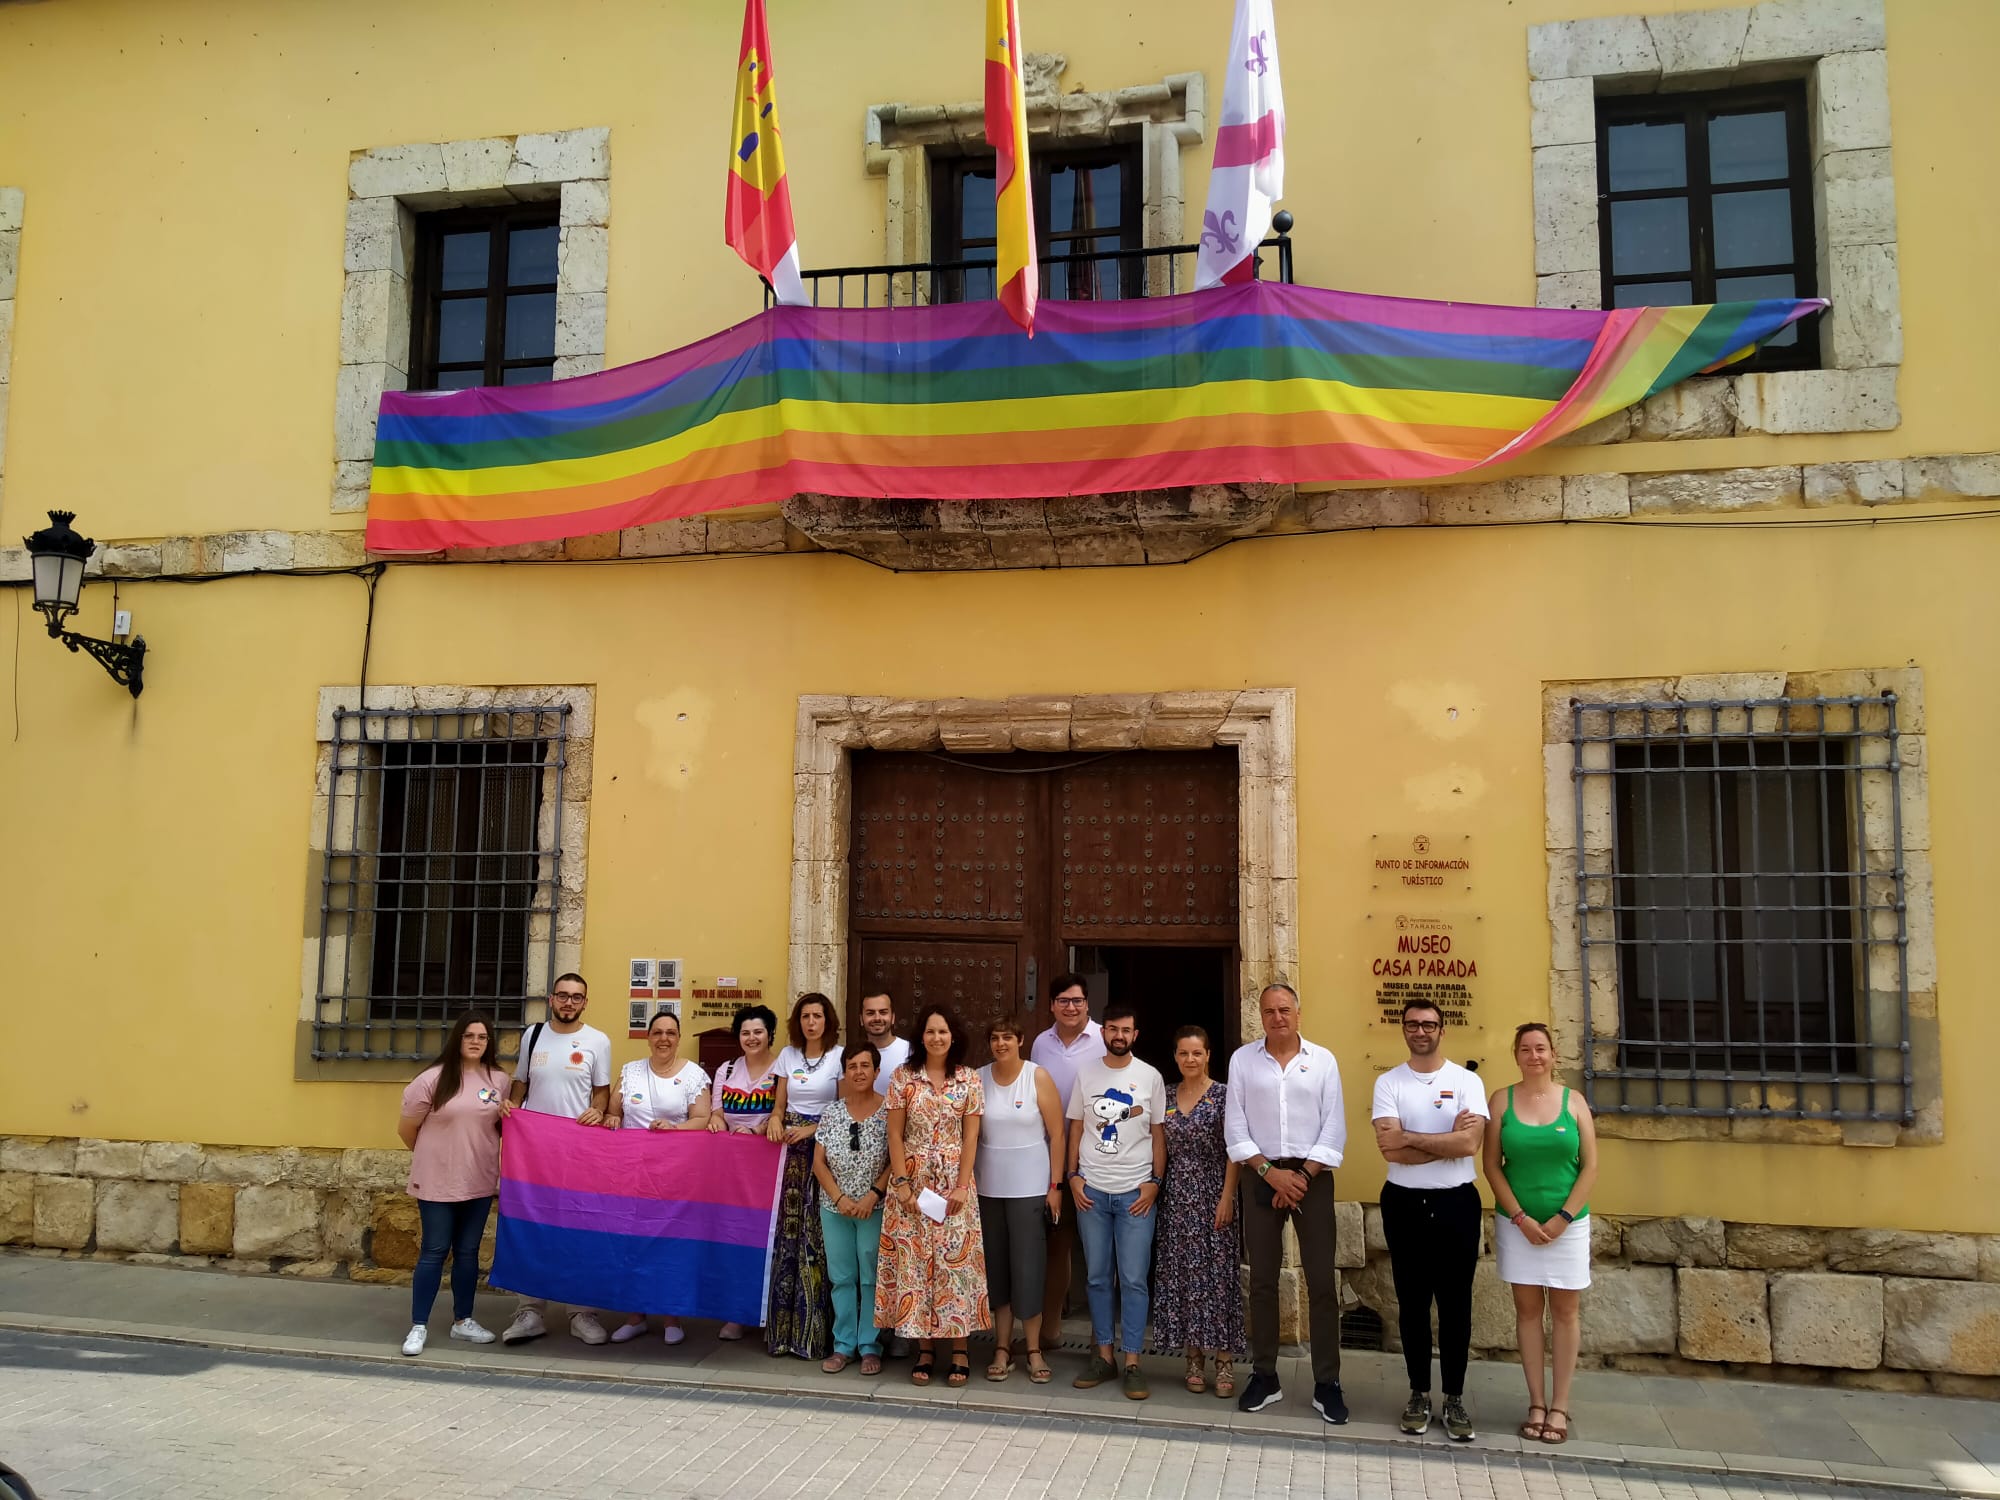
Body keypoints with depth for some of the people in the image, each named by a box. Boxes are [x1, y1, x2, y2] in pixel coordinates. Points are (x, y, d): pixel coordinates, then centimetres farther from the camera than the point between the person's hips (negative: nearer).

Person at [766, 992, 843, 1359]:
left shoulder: (840, 1056, -2)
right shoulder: (788, 1055, 11)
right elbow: (779, 1104, 14)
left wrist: (812, 1129, -14)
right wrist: (775, 1120, -7)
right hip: (791, 1150, 4)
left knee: (817, 1237, -4)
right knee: (789, 1234, 2)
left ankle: (815, 1329, 6)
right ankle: (785, 1328, 11)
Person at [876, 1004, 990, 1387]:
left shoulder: (968, 1079, 1)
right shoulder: (904, 1077, 1)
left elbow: (970, 1137, -1)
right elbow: (895, 1134, -1)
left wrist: (962, 1187, -8)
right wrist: (901, 1183, -8)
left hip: (954, 1182, 0)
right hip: (913, 1181, 1)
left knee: (956, 1260, -1)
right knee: (914, 1261, 2)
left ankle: (959, 1349, 9)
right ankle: (926, 1348, 13)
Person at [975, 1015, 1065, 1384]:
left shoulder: (1038, 1077, -5)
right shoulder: (978, 1079, 2)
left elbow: (1056, 1134, -4)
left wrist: (1055, 1186, -7)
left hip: (1029, 1188, -3)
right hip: (989, 1188, 3)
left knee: (1028, 1268, -1)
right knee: (996, 1268, 7)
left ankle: (1034, 1350, 11)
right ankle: (1002, 1348, 17)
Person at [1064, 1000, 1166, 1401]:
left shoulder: (1150, 1077, 1)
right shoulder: (1086, 1074, 6)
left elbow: (1158, 1134, 4)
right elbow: (1076, 1128, 9)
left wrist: (1155, 1181, -4)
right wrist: (1073, 1176, 1)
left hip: (1135, 1191, -2)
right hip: (1091, 1190, 2)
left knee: (1133, 1279, -2)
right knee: (1098, 1277, 8)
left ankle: (1132, 1363, 5)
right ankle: (1103, 1354, 18)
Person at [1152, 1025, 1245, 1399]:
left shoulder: (1223, 1095, -4)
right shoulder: (1166, 1097, 7)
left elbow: (1234, 1151, -7)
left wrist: (1227, 1197, -12)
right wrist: (1155, 1189, 4)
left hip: (1213, 1195, -4)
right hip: (1176, 1197, 4)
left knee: (1217, 1275, -2)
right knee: (1181, 1276, 6)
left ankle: (1224, 1361, 5)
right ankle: (1194, 1359, 15)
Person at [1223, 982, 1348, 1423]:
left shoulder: (1323, 1060, 2)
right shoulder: (1242, 1059, 3)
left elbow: (1334, 1127, -1)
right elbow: (1235, 1126, 0)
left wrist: (1302, 1176, -9)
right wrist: (1270, 1172, -10)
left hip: (1312, 1175, -1)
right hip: (1261, 1176, 1)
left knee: (1322, 1282, -1)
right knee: (1262, 1281, 7)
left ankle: (1327, 1384, 8)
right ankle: (1264, 1376, 17)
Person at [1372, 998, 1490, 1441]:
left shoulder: (1467, 1081, -2)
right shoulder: (1388, 1082, -1)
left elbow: (1470, 1144, -17)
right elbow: (1389, 1147, -14)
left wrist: (1410, 1138, -14)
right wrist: (1447, 1138, -14)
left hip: (1455, 1203, 0)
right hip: (1404, 1204, 1)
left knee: (1455, 1303, 7)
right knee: (1412, 1302, 9)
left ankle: (1454, 1398, 18)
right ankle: (1419, 1393, 21)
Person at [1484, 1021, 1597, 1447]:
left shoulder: (1574, 1102, 0)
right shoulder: (1501, 1100, -1)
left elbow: (1591, 1167, -1)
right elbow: (1492, 1165, -2)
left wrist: (1561, 1218, -9)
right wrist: (1521, 1218, -10)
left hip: (1568, 1224, 0)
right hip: (1517, 1223, 0)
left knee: (1564, 1311, 5)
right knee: (1528, 1310, 6)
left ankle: (1560, 1406, 14)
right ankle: (1536, 1403, 13)